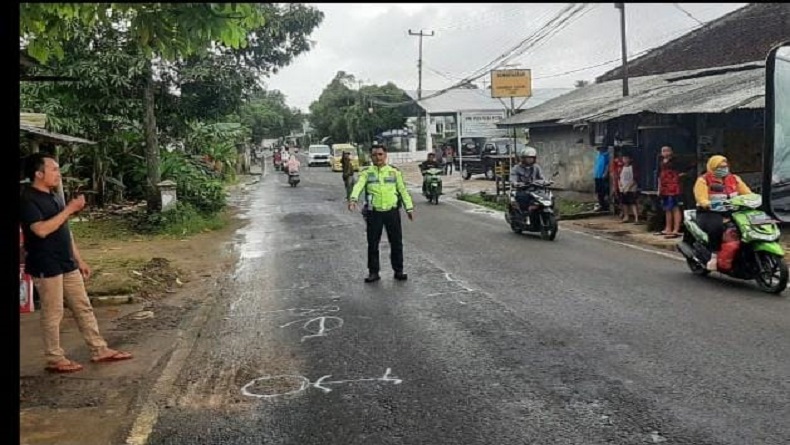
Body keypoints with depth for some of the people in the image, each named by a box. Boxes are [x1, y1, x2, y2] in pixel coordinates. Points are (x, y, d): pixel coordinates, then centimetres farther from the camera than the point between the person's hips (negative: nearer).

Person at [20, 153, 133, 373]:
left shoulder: (53, 197, 13)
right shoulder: (27, 199, -14)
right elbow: (41, 230, -28)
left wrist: (79, 260, 17)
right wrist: (70, 209, -23)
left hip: (67, 264, 8)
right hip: (46, 267, -8)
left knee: (83, 308, 11)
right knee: (53, 314, 2)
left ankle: (100, 350, 18)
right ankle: (55, 359, 15)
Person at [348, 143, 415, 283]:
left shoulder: (394, 171, 7)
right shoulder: (367, 172, 2)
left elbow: (403, 190, 10)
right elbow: (358, 186, -15)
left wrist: (409, 208, 5)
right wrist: (353, 199, -34)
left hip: (392, 211, 1)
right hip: (374, 213, -1)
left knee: (396, 243, 6)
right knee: (372, 244, 5)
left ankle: (398, 271, 19)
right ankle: (373, 272, 17)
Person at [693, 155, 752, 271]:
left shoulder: (734, 179, 15)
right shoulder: (703, 180, -3)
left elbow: (747, 193, 9)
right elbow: (701, 199, -16)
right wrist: (711, 204, -36)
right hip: (709, 213, -5)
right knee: (717, 226, -38)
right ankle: (714, 256, -29)